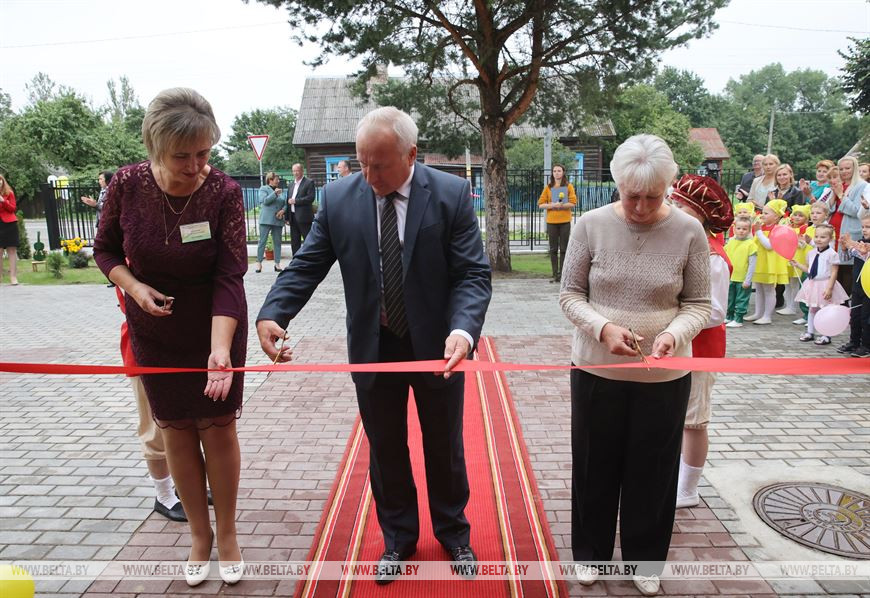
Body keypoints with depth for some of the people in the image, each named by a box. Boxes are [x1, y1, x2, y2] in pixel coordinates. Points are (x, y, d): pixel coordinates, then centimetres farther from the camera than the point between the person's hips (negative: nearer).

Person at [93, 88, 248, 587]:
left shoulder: (224, 192, -20)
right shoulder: (128, 184, -13)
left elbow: (229, 276, -23)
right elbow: (106, 249, 2)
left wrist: (220, 349, -34)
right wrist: (133, 286, -18)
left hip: (217, 327, -2)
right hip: (156, 332, 2)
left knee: (219, 427, 5)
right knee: (177, 431, 10)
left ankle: (227, 533, 26)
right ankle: (199, 533, 29)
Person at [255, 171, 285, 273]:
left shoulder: (279, 190, 18)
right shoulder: (263, 189, 4)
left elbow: (284, 204, 17)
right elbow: (265, 201, -11)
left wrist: (283, 210, -3)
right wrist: (275, 193, -14)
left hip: (278, 220, 5)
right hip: (266, 220, -5)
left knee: (277, 242, 5)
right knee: (262, 241, -3)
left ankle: (277, 264, 8)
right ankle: (259, 263, 1)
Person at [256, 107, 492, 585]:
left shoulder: (452, 194, -12)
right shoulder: (338, 198, -6)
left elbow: (473, 274, -15)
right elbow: (307, 265, -5)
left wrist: (463, 329, -33)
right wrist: (272, 314, -22)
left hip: (438, 347, -1)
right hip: (373, 349, 2)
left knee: (445, 448, 18)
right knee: (385, 451, 17)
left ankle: (453, 533, 43)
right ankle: (398, 537, 41)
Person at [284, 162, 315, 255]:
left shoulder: (309, 182, -4)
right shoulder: (292, 183, 16)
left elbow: (311, 198, -15)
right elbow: (289, 200, 19)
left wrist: (295, 201, -17)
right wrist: (286, 216, 14)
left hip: (303, 216, -7)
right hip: (293, 216, 7)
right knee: (294, 242, 10)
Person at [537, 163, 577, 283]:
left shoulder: (569, 186, 5)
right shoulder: (548, 187, 8)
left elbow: (573, 203, -4)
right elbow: (541, 204, 2)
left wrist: (561, 205, -19)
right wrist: (552, 205, -14)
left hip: (565, 221, -1)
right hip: (551, 221, 1)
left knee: (564, 249, 0)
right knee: (553, 249, 4)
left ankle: (562, 274, 5)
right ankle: (555, 274, 9)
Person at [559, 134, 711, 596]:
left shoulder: (688, 232, -7)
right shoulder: (591, 225, -8)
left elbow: (698, 305, -2)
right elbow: (570, 294, -3)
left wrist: (673, 334, -22)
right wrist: (603, 328, -21)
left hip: (664, 375, 0)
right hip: (596, 369, 0)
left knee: (652, 470, 15)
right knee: (596, 466, 14)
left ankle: (645, 558, 38)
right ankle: (590, 551, 38)